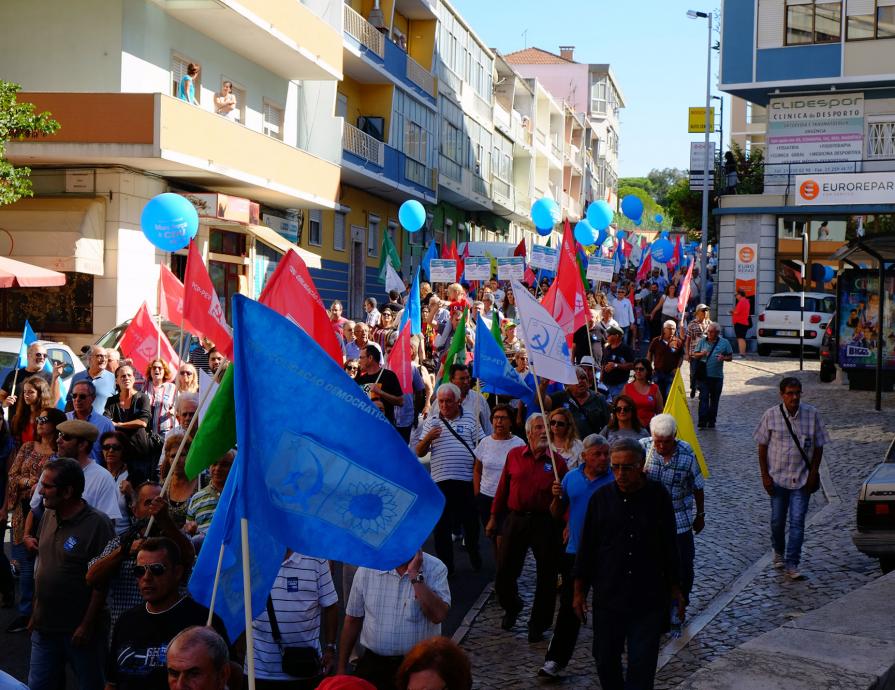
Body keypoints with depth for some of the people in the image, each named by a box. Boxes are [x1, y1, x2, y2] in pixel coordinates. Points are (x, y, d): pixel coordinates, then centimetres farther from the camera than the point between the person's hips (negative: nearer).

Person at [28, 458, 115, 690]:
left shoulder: (97, 524, -17)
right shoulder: (48, 516, 5)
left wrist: (87, 626, -16)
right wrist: (35, 613, 14)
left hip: (79, 631, -7)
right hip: (44, 627, 7)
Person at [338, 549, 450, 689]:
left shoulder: (435, 568, -9)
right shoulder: (366, 569, -3)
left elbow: (438, 615, -23)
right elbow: (353, 621, 6)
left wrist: (415, 574, -24)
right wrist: (341, 668, 9)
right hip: (373, 664, 2)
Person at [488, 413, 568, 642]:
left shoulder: (557, 462, -1)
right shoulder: (514, 455, 4)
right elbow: (503, 488, 9)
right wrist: (493, 517, 11)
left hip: (545, 522, -1)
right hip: (515, 519, 1)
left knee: (546, 576, 5)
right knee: (505, 572, 7)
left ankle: (538, 625, 22)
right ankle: (512, 607, 37)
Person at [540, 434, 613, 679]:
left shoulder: (615, 481, -7)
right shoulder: (571, 478, 5)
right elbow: (557, 515, 11)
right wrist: (557, 497, -7)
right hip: (575, 552, 3)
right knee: (569, 608, 5)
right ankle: (555, 660, 8)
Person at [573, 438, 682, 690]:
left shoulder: (658, 496, -3)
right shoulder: (601, 498, -2)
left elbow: (669, 546, 6)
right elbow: (586, 547, 4)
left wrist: (675, 589, 9)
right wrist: (579, 591, 5)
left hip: (649, 596, -1)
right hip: (608, 595, 1)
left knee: (642, 662, -1)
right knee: (605, 659, 11)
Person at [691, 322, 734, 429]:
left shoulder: (724, 342, 4)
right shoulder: (702, 341, 7)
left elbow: (730, 357, 8)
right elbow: (695, 355, 11)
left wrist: (723, 358, -14)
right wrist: (701, 354, -11)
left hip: (717, 376, 1)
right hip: (704, 375, 0)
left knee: (714, 399, 9)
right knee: (703, 398, -9)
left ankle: (711, 421, 19)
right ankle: (702, 421, -12)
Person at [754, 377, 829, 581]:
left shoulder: (812, 414, -4)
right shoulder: (771, 415, -6)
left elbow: (818, 446, 3)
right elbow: (762, 446, 1)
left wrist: (813, 473, -2)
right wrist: (765, 475, -3)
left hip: (802, 479, -1)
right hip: (777, 477, 1)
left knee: (797, 521, -6)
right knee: (777, 520, 12)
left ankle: (791, 565, -3)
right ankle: (779, 552, 38)